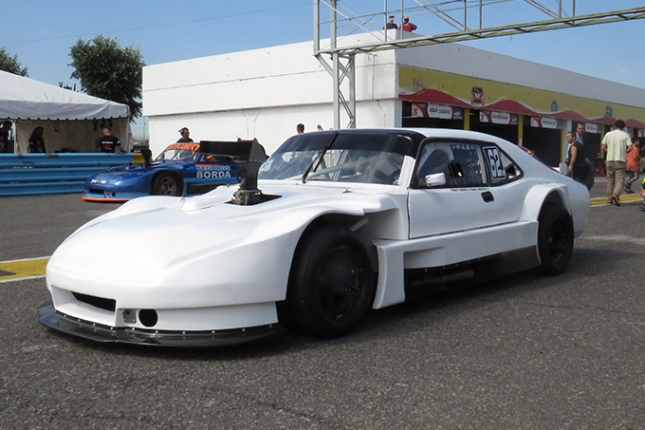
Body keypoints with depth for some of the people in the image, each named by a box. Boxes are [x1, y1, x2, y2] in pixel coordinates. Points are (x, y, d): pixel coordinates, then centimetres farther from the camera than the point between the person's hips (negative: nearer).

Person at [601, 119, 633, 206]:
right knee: (619, 180, -2)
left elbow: (602, 148, 1)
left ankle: (609, 199, 15)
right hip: (620, 160, -2)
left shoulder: (608, 134, 4)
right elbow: (630, 148, -8)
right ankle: (615, 195, -25)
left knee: (610, 180, 12)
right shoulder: (626, 135, 0)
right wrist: (623, 151, 11)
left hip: (610, 160, 2)